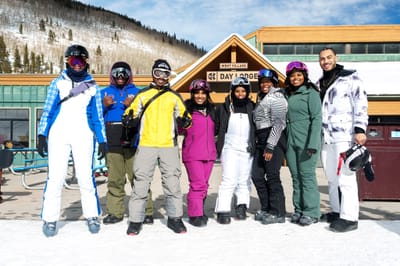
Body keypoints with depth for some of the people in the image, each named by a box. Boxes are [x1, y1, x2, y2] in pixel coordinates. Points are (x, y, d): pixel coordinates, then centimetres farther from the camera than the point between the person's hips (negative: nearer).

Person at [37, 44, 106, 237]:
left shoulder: (93, 86, 11)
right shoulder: (58, 83, 9)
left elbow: (97, 116, 12)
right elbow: (47, 110, 7)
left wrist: (102, 140, 6)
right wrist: (42, 135, -2)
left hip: (83, 136, 0)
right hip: (58, 135, 0)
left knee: (85, 177, -4)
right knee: (55, 177, -5)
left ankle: (92, 216, 9)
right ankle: (50, 219, 5)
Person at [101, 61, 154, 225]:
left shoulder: (137, 93, 13)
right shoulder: (105, 92, 19)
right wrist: (104, 106, -2)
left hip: (133, 141, -2)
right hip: (113, 143, 2)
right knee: (115, 179, 4)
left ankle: (145, 211, 1)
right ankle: (115, 212, 12)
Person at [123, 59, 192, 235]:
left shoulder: (174, 97, 13)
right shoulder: (142, 95, 11)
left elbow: (182, 120, 14)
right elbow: (132, 118, 11)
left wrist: (185, 120, -9)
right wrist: (129, 119, -12)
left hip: (169, 146, 1)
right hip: (146, 145, -1)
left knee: (172, 183, 4)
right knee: (141, 183, 0)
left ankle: (175, 218, 18)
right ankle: (135, 220, 11)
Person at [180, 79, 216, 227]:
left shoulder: (211, 110, 15)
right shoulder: (187, 109, -2)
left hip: (209, 153, 6)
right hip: (192, 153, -6)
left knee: (204, 184, 11)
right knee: (198, 184, -11)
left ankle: (199, 211, 24)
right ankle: (195, 215, 0)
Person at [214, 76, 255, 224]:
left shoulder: (252, 108, 9)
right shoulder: (224, 108, 4)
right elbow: (216, 128, 6)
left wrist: (255, 145, 1)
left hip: (247, 149, 3)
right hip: (230, 147, -2)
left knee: (244, 180, 8)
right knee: (229, 179, -10)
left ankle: (242, 207, 21)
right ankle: (223, 211, -6)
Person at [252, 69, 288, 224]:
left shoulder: (276, 98, -6)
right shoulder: (261, 98, 22)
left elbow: (278, 123, -15)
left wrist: (270, 146, -19)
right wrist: (257, 143, 19)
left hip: (274, 141, -9)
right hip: (261, 141, 9)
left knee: (272, 176, -7)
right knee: (257, 175, 8)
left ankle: (278, 213, 3)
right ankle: (266, 209, 19)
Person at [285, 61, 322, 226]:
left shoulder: (311, 93, -3)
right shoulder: (288, 95, 15)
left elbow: (317, 119, -10)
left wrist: (312, 144, -18)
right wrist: (284, 143, 11)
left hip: (306, 142, -6)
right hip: (291, 142, 6)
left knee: (307, 176, -4)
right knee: (296, 177, 9)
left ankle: (311, 212, 4)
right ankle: (298, 210, 16)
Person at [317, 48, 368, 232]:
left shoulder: (350, 77, 2)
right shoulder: (319, 84, 20)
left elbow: (361, 104, -6)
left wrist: (360, 129, -16)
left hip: (345, 136, -6)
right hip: (325, 138, 7)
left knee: (345, 177, -9)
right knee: (331, 178, 11)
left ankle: (349, 217, -4)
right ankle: (337, 211, 22)